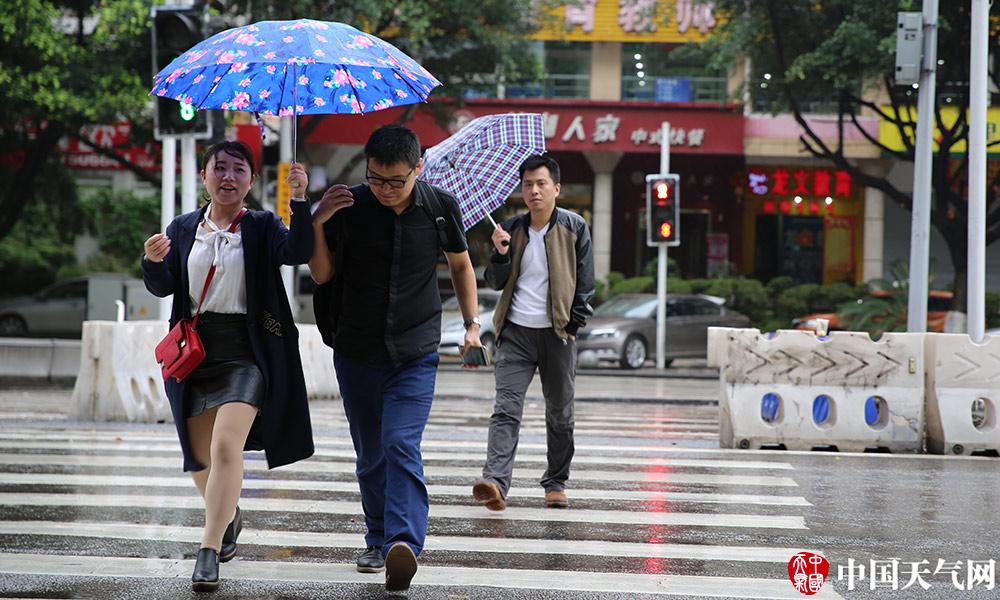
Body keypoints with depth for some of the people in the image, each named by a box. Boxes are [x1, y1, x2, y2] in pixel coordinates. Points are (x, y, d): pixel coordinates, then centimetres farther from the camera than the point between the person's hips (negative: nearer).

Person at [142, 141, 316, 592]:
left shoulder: (262, 228, 3)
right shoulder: (184, 229, 11)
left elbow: (298, 253, -15)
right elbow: (162, 287, 5)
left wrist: (299, 201, -27)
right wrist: (153, 262, -16)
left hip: (245, 351, -4)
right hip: (195, 351, 4)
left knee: (226, 446, -19)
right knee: (199, 457, 11)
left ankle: (209, 551, -18)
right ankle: (228, 517, 41)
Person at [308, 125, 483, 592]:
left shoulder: (440, 207, -3)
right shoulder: (348, 207, -6)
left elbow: (460, 263, 15)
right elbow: (322, 275, 0)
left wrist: (472, 322, 9)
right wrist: (316, 224, -15)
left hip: (415, 354, -2)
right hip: (357, 353, 2)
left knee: (401, 446, -18)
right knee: (371, 455, 10)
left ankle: (404, 545, -30)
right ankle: (378, 541, 24)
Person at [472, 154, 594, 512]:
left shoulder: (574, 227, 2)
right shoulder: (511, 229, 9)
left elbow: (584, 281, 3)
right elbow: (496, 283, 10)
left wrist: (574, 324, -6)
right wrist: (501, 254, -8)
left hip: (557, 333, -1)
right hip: (516, 331, 1)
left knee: (560, 413, 8)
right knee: (506, 408, -13)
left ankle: (556, 483, 22)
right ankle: (495, 482, -24)